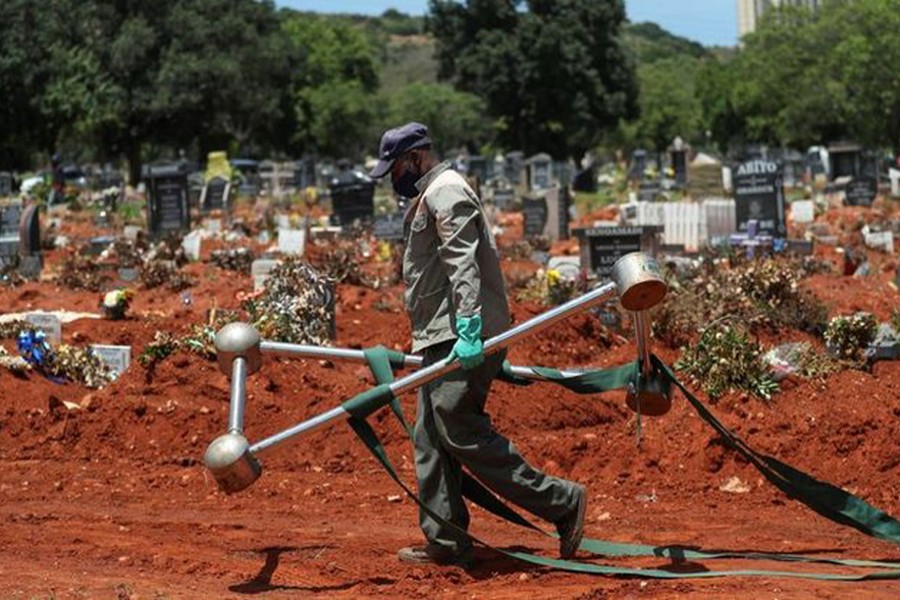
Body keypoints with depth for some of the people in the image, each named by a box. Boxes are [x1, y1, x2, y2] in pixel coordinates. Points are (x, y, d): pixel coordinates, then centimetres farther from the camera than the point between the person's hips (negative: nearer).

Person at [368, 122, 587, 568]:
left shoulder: (445, 192, -9)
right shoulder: (428, 197, 25)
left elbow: (463, 263, -21)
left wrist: (468, 327, -30)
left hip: (462, 341, -11)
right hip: (443, 341, 11)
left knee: (461, 432, -14)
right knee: (431, 438, 8)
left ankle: (562, 502, -11)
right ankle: (446, 541, 9)